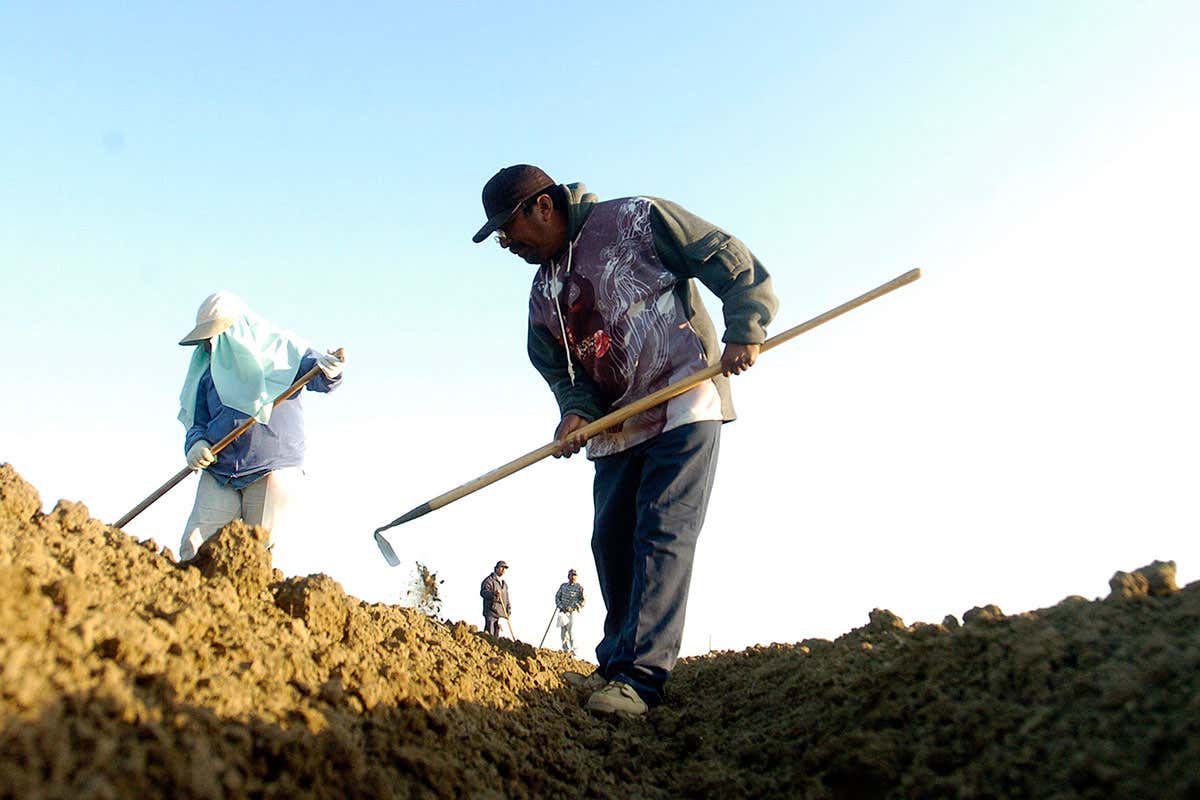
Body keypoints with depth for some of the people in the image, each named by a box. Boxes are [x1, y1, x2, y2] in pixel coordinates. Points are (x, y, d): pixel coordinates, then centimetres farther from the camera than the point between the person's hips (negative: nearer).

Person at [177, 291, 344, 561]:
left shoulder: (279, 349, 3)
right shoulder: (207, 372, 15)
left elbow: (318, 377, -5)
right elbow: (197, 420, 14)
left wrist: (329, 368, -30)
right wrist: (196, 443, -9)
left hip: (271, 471, -4)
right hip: (218, 474, 4)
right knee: (192, 548, -4)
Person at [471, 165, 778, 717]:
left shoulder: (637, 220, -4)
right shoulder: (543, 296, 15)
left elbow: (734, 265, -6)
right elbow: (560, 370, 13)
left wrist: (743, 331, -18)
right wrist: (577, 411, -7)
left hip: (684, 407, -7)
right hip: (614, 426, 7)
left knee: (663, 533, -15)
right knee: (611, 541, 3)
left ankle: (639, 676, -16)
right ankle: (616, 664, 16)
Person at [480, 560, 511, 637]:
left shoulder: (504, 584, 24)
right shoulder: (489, 580, -1)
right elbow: (483, 592, -15)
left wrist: (509, 611, 14)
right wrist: (494, 594, -30)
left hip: (500, 613, 8)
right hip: (490, 611, -8)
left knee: (496, 635, 7)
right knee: (489, 634, -15)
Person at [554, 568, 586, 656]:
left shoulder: (579, 588, 0)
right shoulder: (563, 586, 12)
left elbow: (583, 600, -2)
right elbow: (557, 596, 14)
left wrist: (573, 607, -12)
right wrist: (560, 606, -3)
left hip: (572, 612, -4)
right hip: (563, 611, 4)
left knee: (571, 630, -14)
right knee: (563, 631, 2)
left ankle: (572, 649, -7)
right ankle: (566, 650, 8)